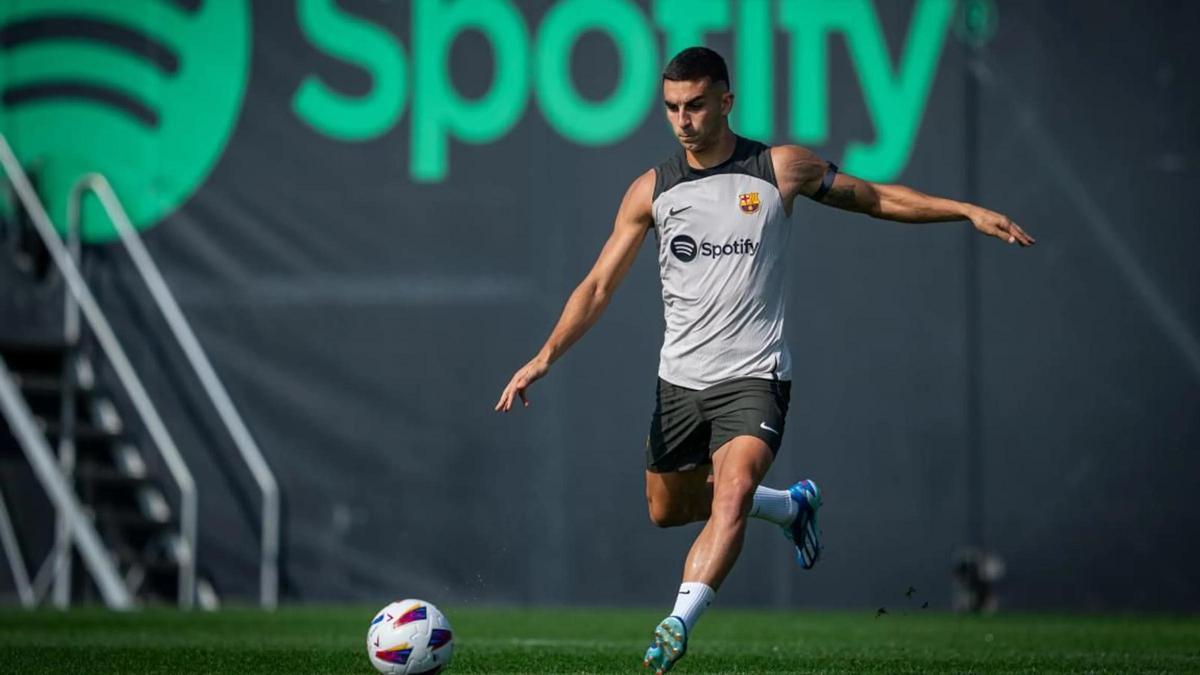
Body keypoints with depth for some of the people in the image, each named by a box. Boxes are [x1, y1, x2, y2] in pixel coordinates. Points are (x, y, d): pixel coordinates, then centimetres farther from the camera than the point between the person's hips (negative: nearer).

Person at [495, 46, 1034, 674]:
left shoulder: (780, 168, -3)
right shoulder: (651, 190, 2)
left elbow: (877, 197, 9)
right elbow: (599, 285, 5)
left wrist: (969, 211, 2)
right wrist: (545, 356, -6)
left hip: (754, 375, -4)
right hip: (680, 379, 4)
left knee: (731, 495, -26)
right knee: (667, 510, 15)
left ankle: (678, 624, -32)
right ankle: (791, 505, 38)